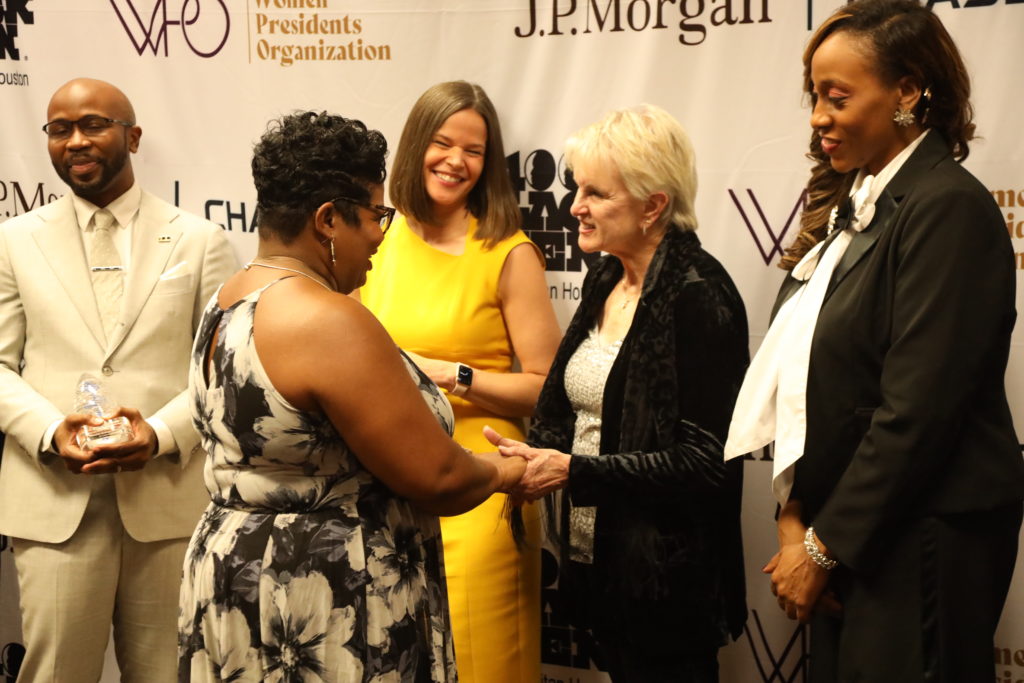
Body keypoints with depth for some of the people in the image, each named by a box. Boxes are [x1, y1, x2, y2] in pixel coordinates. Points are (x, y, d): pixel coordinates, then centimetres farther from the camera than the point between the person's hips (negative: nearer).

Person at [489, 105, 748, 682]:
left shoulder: (697, 295, -17)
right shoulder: (606, 281, 8)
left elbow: (703, 460, -21)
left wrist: (571, 470, -21)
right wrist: (534, 455, -6)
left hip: (664, 578, -8)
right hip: (598, 562, 8)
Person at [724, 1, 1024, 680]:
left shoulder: (948, 208, -15)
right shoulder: (851, 205, 10)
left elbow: (917, 409, -19)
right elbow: (805, 381, 10)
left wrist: (823, 546, -12)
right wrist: (797, 515, 1)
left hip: (921, 542, -7)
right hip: (847, 536, 7)